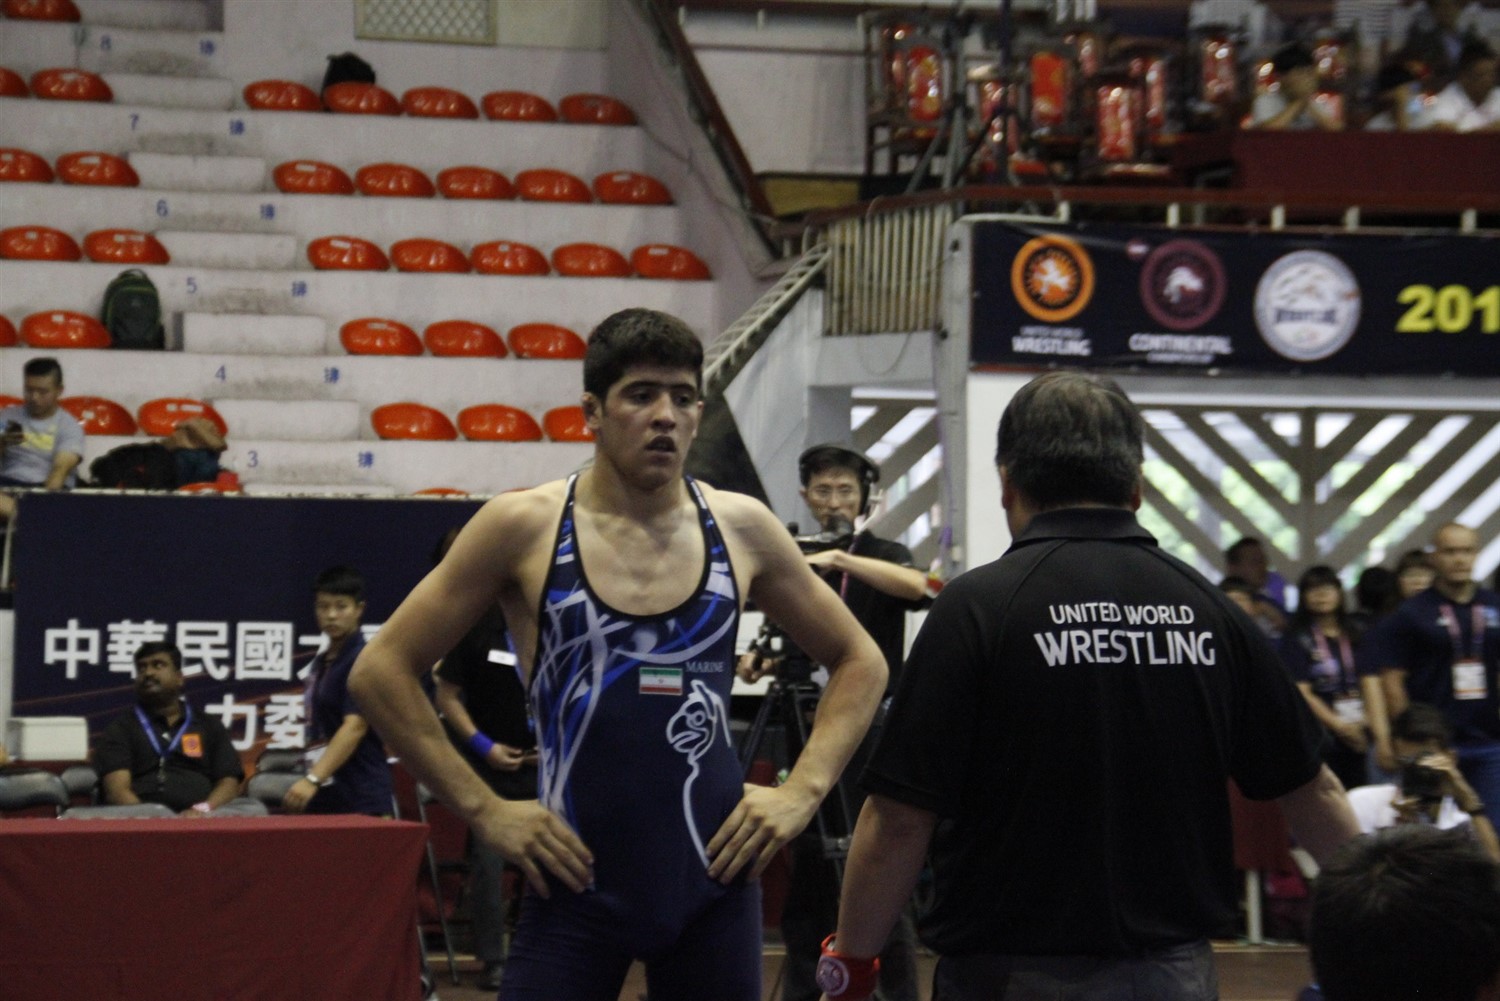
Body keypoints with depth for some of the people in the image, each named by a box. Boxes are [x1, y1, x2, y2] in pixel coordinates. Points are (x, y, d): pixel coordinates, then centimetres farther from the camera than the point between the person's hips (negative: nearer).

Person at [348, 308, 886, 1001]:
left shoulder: (741, 529, 4)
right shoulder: (524, 528, -3)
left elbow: (859, 662, 17)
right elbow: (381, 671, 0)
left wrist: (801, 793, 4)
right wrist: (484, 809, -5)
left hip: (712, 875, 3)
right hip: (577, 880, -2)